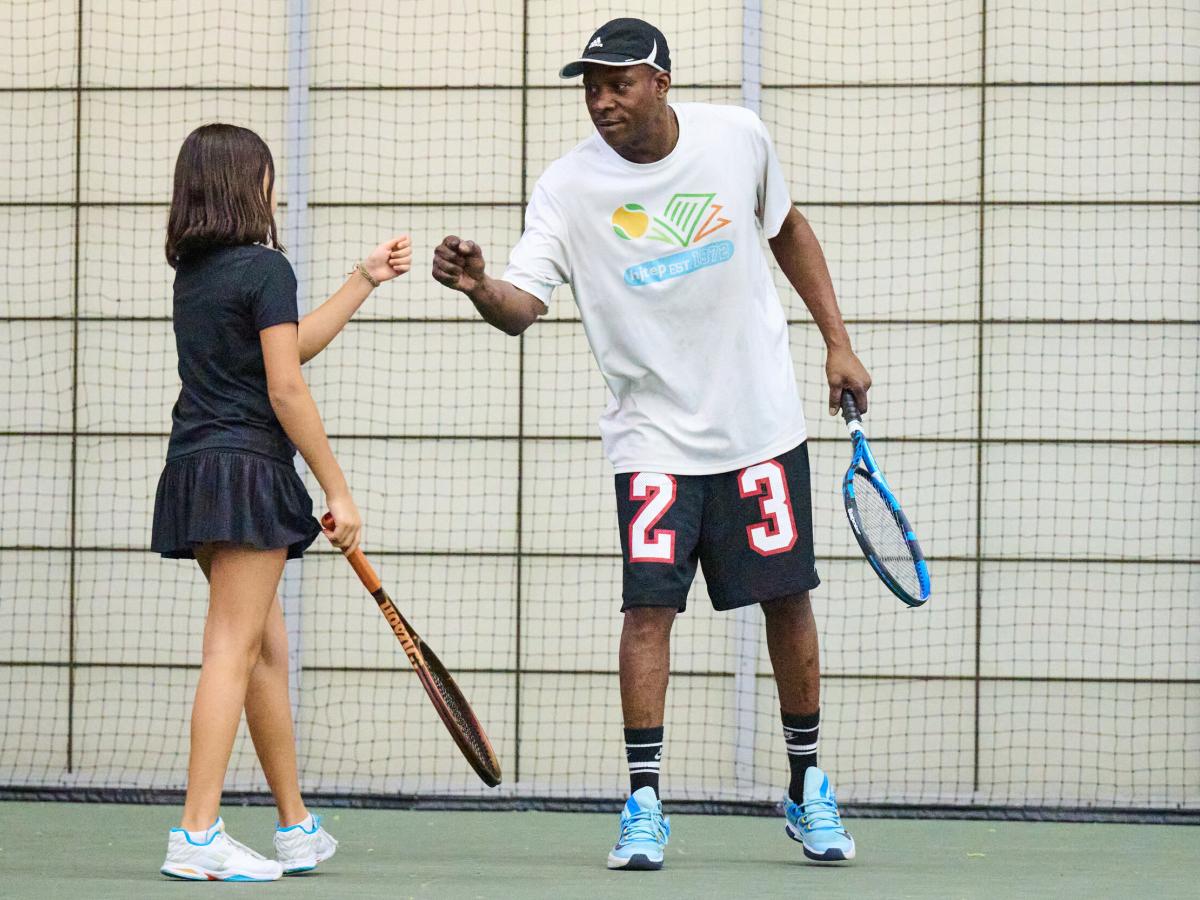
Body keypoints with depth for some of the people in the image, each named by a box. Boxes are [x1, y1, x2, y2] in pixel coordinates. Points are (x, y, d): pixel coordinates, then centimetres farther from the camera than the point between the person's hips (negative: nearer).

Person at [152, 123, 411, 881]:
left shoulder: (195, 271, 16)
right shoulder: (264, 268, -10)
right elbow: (287, 391, -14)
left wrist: (366, 280, 31)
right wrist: (338, 491, -10)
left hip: (194, 471, 9)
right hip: (246, 470, -9)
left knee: (268, 649, 16)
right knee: (232, 651, -9)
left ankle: (297, 826, 24)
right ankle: (198, 834, -13)